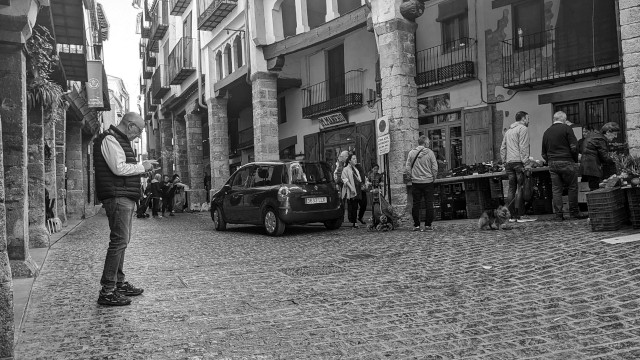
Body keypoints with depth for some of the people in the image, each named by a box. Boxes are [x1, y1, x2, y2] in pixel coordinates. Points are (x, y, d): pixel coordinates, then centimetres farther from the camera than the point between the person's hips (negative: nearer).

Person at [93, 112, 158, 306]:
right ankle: (107, 291, -11)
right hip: (117, 197, -11)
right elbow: (119, 168, -21)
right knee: (119, 241, -13)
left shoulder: (119, 141, 23)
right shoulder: (109, 140, -10)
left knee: (121, 241, 16)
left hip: (125, 198, 11)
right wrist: (142, 167, -10)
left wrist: (142, 167, 12)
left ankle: (119, 283, 25)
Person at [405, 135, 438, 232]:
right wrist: (433, 178, 9)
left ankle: (416, 225, 9)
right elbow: (435, 168, -6)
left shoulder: (411, 153, 1)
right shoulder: (429, 152, -5)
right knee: (429, 204, 4)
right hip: (428, 182, -2)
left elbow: (407, 168, 0)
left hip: (415, 183, 2)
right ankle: (428, 225, 4)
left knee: (416, 204, 7)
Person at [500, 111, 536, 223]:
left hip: (509, 163, 8)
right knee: (521, 188, -7)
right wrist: (527, 164, -14)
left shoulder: (508, 131, 21)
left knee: (512, 189, 7)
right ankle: (521, 215, -9)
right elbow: (523, 148, -12)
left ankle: (512, 215, 6)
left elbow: (502, 148, 19)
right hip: (519, 161, -8)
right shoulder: (523, 128, -3)